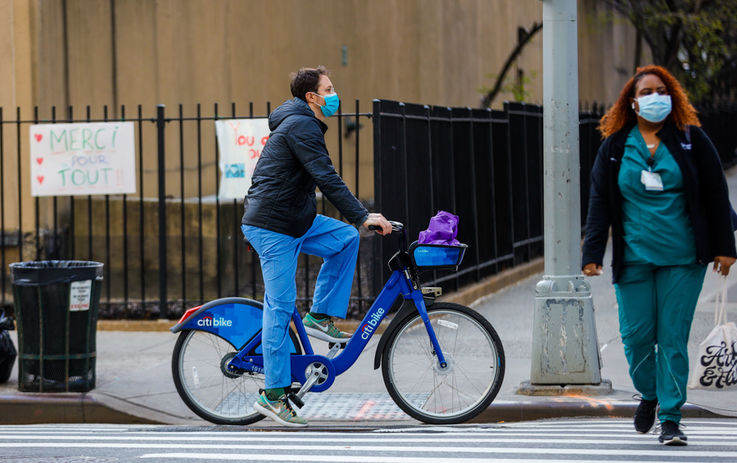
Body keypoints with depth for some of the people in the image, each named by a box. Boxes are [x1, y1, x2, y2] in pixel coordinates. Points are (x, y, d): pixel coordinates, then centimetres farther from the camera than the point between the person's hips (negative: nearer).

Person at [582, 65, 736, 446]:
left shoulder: (690, 139, 3)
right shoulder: (614, 146, 6)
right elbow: (599, 202, 7)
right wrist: (592, 254, -1)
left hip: (682, 258, -1)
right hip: (633, 259, 1)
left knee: (673, 337, -4)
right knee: (636, 335, 0)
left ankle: (671, 417, 3)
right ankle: (648, 394, 28)